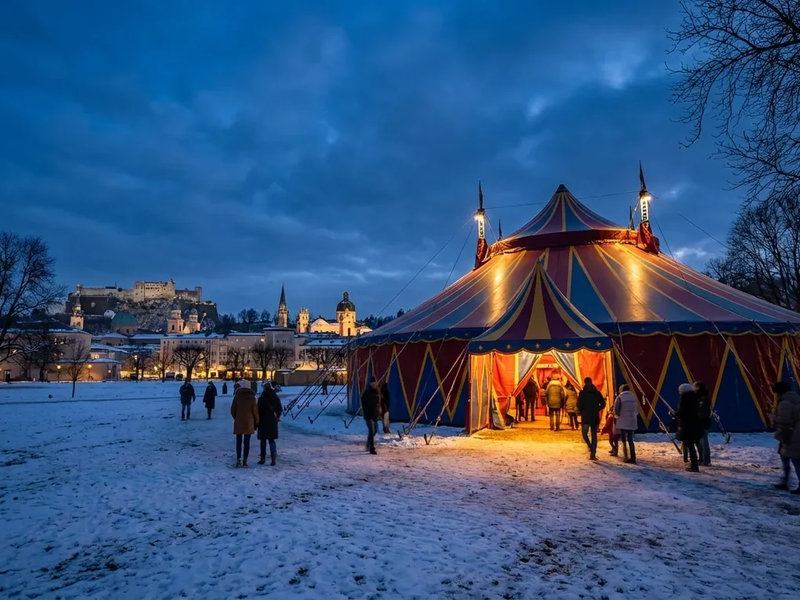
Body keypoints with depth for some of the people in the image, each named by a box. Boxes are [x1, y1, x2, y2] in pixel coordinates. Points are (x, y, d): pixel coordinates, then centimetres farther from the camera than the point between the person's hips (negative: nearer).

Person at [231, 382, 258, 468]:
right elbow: (255, 411, -1)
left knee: (238, 442, 10)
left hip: (238, 422, 0)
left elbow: (233, 410, 1)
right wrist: (256, 422, 10)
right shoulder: (252, 397, -3)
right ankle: (245, 461, 3)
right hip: (249, 423, 0)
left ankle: (238, 459, 1)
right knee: (247, 442, 5)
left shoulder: (237, 396, -3)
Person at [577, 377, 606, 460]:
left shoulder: (582, 393, -7)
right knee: (594, 435, 10)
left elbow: (579, 405, -12)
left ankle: (590, 447, -14)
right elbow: (603, 404, 3)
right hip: (595, 417, 3)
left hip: (585, 417, -3)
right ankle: (593, 454, 8)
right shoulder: (597, 392, 4)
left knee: (584, 433, 11)